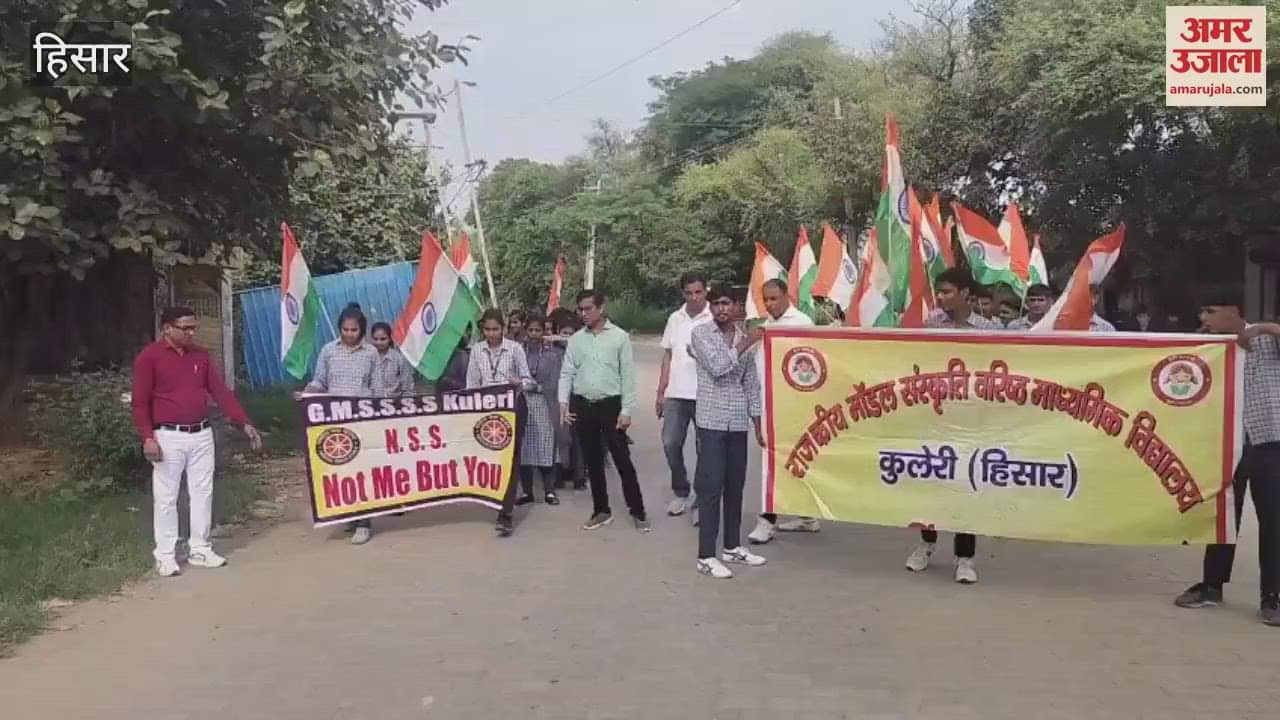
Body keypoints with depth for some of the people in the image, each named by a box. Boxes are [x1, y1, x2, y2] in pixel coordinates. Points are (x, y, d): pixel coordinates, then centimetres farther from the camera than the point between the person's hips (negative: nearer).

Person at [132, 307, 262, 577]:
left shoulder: (201, 355, 9)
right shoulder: (149, 357, -6)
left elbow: (221, 391, 8)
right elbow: (140, 402, -8)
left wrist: (244, 423, 1)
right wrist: (147, 437, -18)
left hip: (202, 434, 5)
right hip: (169, 437, -5)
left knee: (203, 493, 10)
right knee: (165, 497, 1)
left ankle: (200, 550, 20)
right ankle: (165, 555, 10)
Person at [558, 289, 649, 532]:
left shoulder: (619, 337, -4)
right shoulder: (576, 339, 6)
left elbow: (628, 375, -5)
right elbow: (567, 373, 8)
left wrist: (626, 410, -9)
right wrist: (563, 402, -3)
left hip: (610, 405, -3)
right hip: (582, 405, 4)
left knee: (622, 460, -1)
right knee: (593, 461, 11)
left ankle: (638, 512, 7)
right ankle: (601, 511, 22)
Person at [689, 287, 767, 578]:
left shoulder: (745, 338, 11)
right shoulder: (700, 333, -3)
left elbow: (751, 384, 14)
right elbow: (717, 367, -18)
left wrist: (757, 424, 12)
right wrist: (744, 345, -11)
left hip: (738, 422, 5)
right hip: (711, 421, -5)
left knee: (735, 486, 11)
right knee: (711, 486, -6)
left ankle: (732, 547, 23)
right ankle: (706, 556, -3)